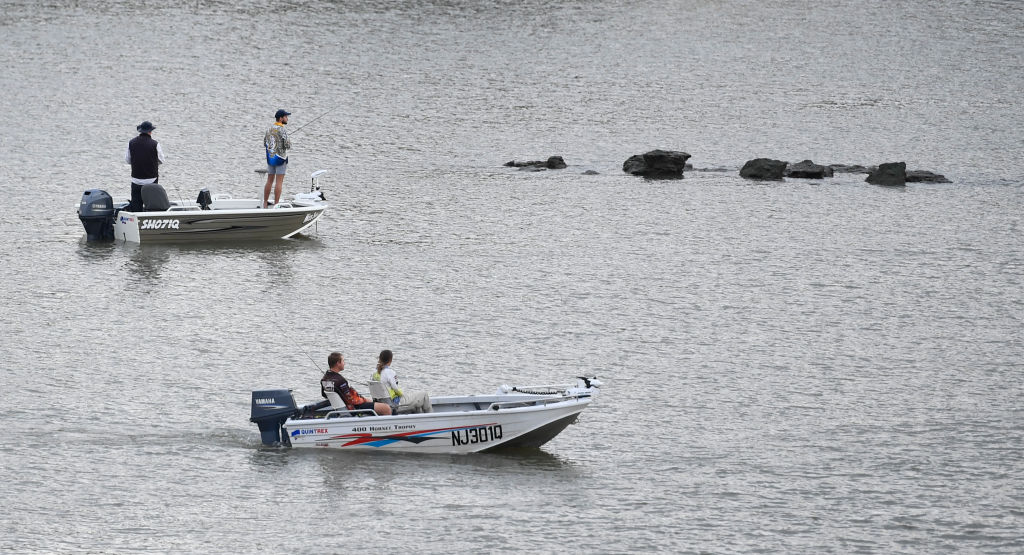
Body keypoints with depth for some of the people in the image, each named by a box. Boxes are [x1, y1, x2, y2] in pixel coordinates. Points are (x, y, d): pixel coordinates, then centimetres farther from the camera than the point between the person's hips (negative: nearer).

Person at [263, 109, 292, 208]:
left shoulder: (269, 129, 7)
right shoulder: (281, 130, -15)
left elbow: (265, 143, 15)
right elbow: (287, 145, -18)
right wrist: (289, 143, 4)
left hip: (270, 158, 7)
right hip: (280, 158, -7)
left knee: (269, 181, 13)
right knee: (279, 182, -4)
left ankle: (265, 204, 16)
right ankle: (276, 204, -6)